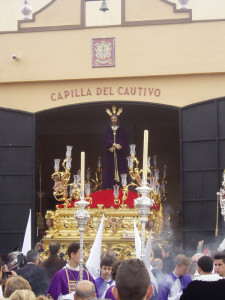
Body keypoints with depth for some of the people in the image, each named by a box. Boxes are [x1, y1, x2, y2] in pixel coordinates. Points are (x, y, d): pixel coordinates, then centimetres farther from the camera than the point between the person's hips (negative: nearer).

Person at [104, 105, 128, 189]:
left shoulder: (121, 130, 9)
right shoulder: (108, 130, 10)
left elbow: (125, 141, 2)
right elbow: (105, 141, 1)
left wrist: (118, 146, -13)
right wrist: (114, 144, -15)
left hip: (119, 154, 0)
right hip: (110, 154, 0)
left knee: (120, 168, -7)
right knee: (111, 168, -5)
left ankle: (119, 184, -8)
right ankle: (110, 186, -7)